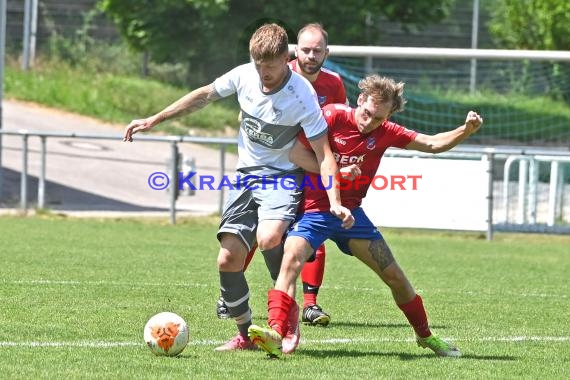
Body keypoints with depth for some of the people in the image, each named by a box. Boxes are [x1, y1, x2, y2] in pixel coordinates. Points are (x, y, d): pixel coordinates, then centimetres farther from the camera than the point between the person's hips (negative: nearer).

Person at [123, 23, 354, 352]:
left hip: (282, 177, -5)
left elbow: (324, 154, -20)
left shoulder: (302, 97, -21)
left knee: (268, 238, -33)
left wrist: (335, 202, -32)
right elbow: (204, 96, 10)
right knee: (228, 259, -5)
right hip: (246, 176, 5)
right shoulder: (245, 75, -7)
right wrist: (153, 121, 12)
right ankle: (245, 334, 16)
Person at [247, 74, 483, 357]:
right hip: (313, 210, -4)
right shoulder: (332, 116, -12)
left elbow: (433, 144, 4)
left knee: (395, 276, 7)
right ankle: (275, 333, -41)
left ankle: (425, 336, 28)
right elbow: (295, 153, -16)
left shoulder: (384, 133, 0)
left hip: (351, 214, 4)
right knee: (291, 260, -31)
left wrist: (467, 130, -12)